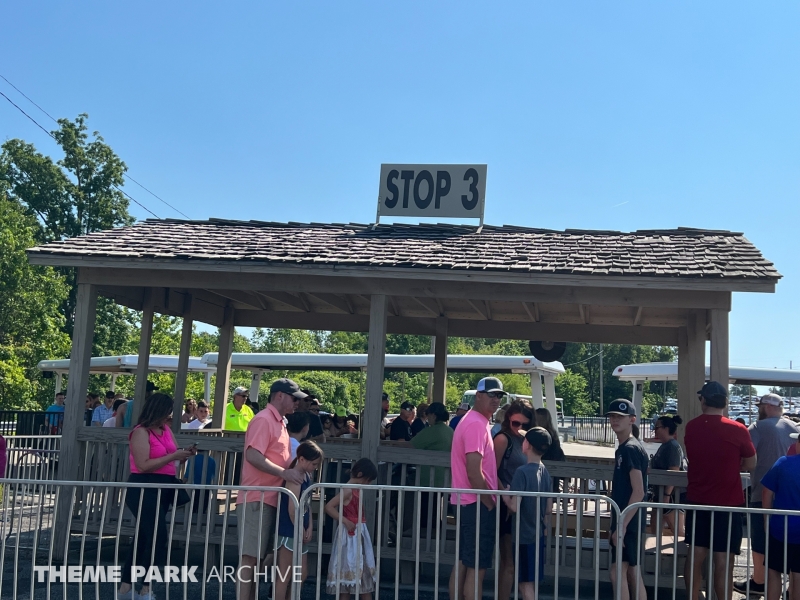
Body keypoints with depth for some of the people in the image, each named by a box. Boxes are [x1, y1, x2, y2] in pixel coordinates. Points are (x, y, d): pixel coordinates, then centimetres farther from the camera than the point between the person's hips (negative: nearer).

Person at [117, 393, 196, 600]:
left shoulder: (166, 430, 12)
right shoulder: (141, 432, -13)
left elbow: (169, 459, 19)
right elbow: (143, 465, -21)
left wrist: (184, 454, -1)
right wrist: (173, 456, -20)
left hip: (163, 488, 9)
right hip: (145, 489, -8)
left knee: (144, 539, 12)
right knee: (157, 539, -10)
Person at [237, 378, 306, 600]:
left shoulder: (278, 422, 18)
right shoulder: (263, 420, -11)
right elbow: (253, 456, -23)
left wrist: (292, 471, 14)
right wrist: (284, 473, -26)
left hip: (269, 499, 9)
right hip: (257, 499, -9)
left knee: (258, 556, 12)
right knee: (250, 556, -8)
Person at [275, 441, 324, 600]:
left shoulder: (307, 476, 10)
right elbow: (292, 510, -23)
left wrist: (309, 528, 4)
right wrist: (301, 530, -11)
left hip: (300, 533, 9)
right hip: (289, 532, -9)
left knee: (302, 574, 16)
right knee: (284, 576, -2)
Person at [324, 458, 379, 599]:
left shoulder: (357, 490, 10)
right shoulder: (348, 490, -17)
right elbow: (328, 507, -24)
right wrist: (345, 521, -23)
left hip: (359, 534, 10)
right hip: (351, 535, -10)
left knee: (365, 572, 12)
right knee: (348, 569, -2)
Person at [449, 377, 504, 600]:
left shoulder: (475, 421, 15)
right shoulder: (477, 424, -18)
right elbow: (474, 474, -23)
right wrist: (490, 504, -13)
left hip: (466, 502, 10)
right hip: (478, 505, -10)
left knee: (462, 564, 15)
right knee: (476, 569, -5)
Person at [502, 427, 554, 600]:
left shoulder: (522, 472, -18)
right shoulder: (545, 472, 4)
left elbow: (514, 506, -22)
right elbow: (549, 509, 8)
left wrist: (505, 496, -4)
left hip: (525, 535, -7)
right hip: (539, 534, 7)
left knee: (526, 581, 1)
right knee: (527, 580, 17)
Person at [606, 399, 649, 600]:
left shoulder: (630, 449, -16)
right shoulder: (623, 449, 13)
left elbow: (638, 492, -21)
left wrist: (622, 525, -22)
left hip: (627, 522, -10)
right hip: (628, 521, 10)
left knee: (617, 571, -6)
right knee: (632, 572, 12)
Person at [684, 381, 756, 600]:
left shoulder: (691, 428, -1)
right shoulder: (737, 430, -13)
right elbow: (750, 464, 0)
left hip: (697, 501, 4)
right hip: (728, 503, -4)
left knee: (695, 555, 11)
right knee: (723, 561, 0)